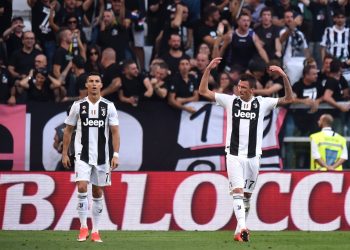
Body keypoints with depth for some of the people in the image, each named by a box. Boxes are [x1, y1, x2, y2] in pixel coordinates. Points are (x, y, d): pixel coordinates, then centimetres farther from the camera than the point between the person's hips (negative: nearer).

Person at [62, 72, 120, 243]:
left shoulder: (109, 106, 1)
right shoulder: (78, 106, 1)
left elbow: (115, 132, 1)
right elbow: (68, 130, 8)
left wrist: (116, 154, -8)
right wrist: (65, 153, 5)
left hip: (101, 156, 1)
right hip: (82, 156, -1)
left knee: (98, 192, 7)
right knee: (82, 187, -17)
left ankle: (95, 231, 16)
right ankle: (83, 227, -8)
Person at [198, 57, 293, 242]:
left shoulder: (262, 103, 4)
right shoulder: (230, 101, 3)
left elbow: (288, 99, 2)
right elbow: (203, 91, 1)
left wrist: (284, 77, -11)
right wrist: (208, 70, -9)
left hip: (253, 156, 2)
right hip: (234, 155, -2)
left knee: (247, 195, 9)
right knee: (237, 191, -17)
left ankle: (239, 231, 19)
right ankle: (242, 228, -29)